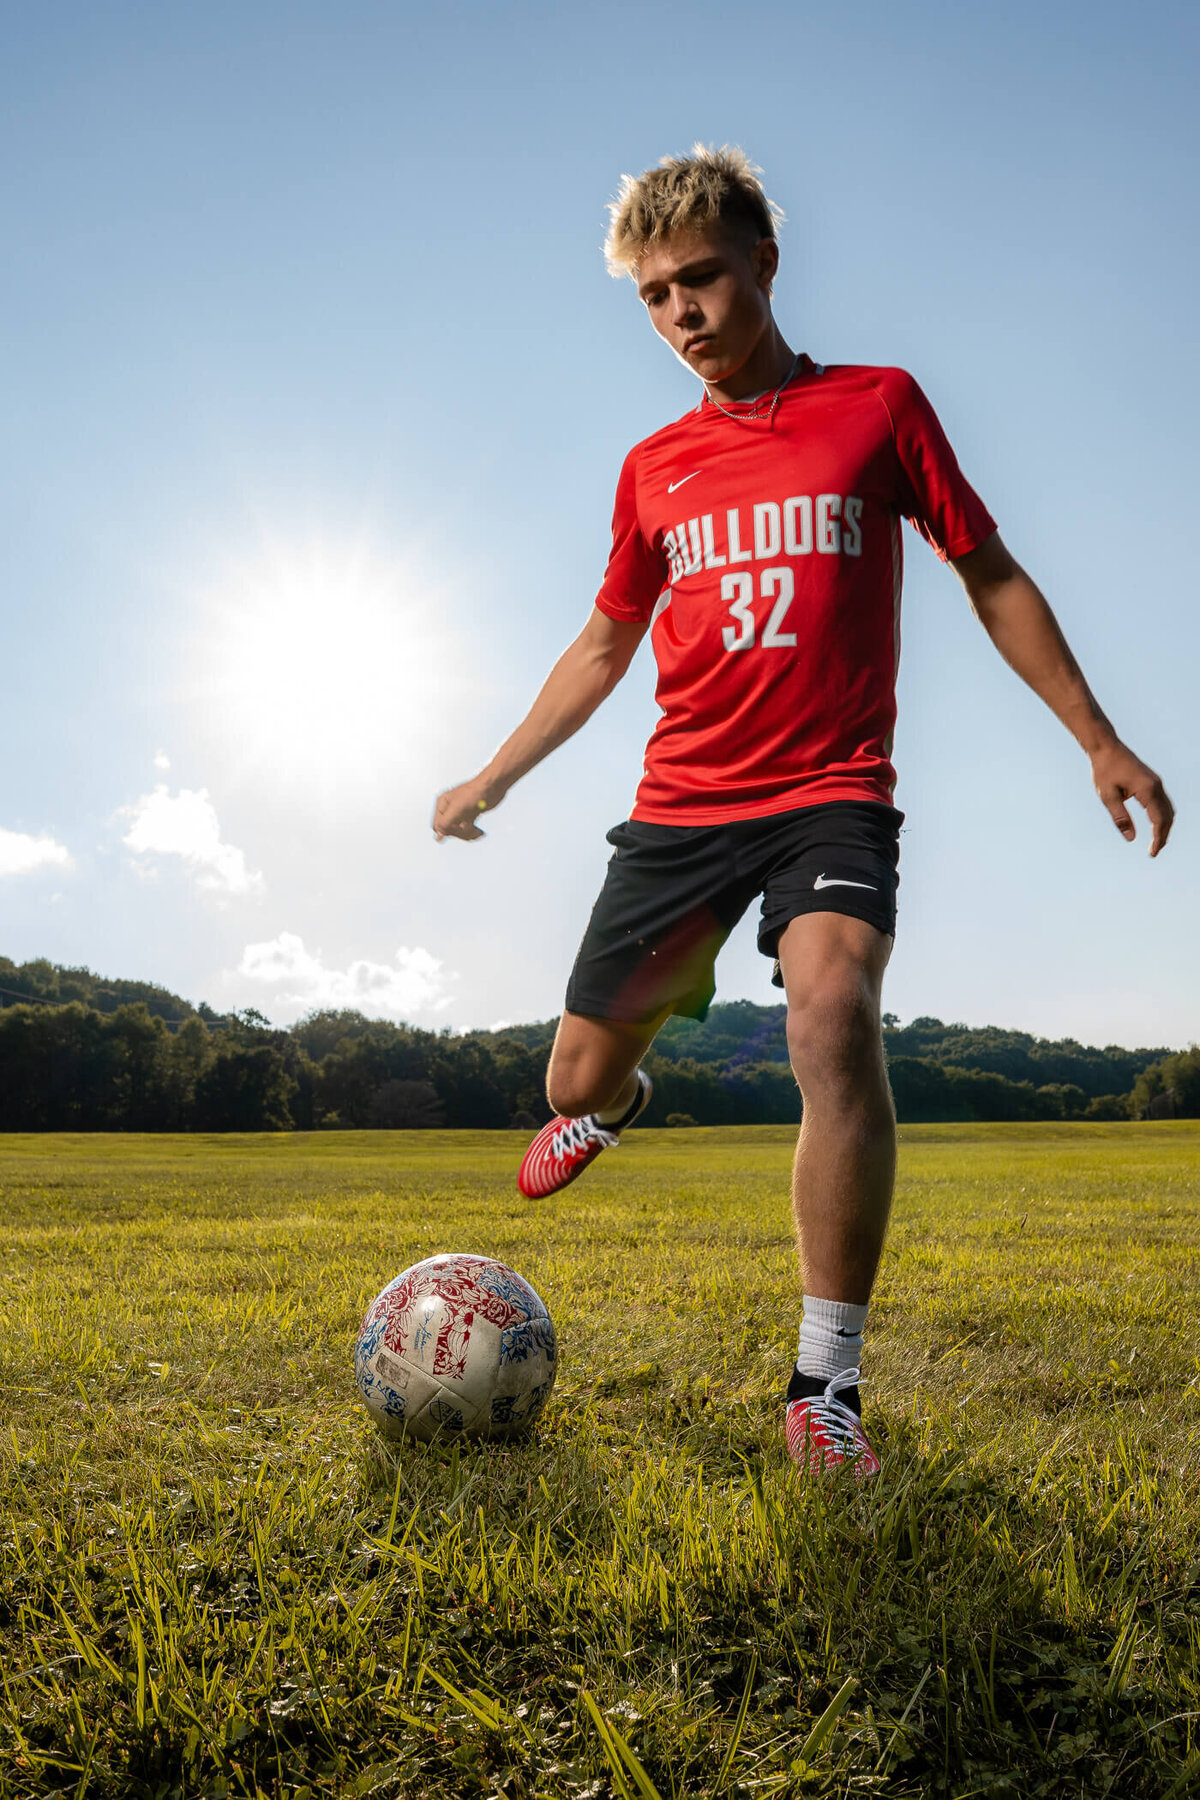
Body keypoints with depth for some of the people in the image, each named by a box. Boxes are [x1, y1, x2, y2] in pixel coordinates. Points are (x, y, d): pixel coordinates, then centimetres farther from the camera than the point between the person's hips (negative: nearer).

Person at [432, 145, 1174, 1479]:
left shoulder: (876, 406, 4)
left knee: (834, 1015, -31)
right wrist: (494, 776, 20)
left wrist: (1097, 739, 3)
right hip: (679, 807, 4)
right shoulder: (653, 468, 12)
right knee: (577, 1080, 3)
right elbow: (604, 644, 21)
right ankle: (614, 1102, 44)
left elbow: (990, 576, 8)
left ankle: (826, 1392, -20)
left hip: (830, 797, -3)